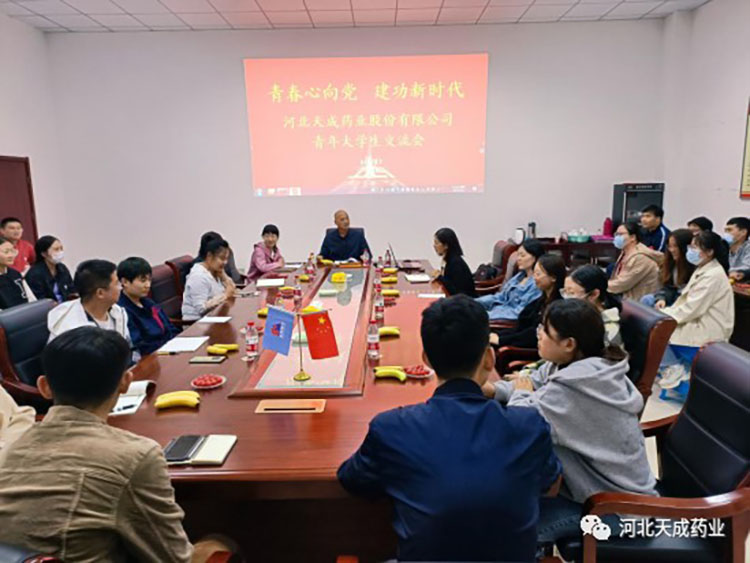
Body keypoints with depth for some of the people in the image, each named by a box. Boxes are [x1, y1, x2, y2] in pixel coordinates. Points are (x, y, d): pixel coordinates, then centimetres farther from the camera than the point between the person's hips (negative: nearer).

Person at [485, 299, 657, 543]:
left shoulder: (571, 388, -34)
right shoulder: (590, 366, -3)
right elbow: (533, 384, 9)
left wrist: (520, 395, -11)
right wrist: (493, 389, -7)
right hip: (611, 482, 9)